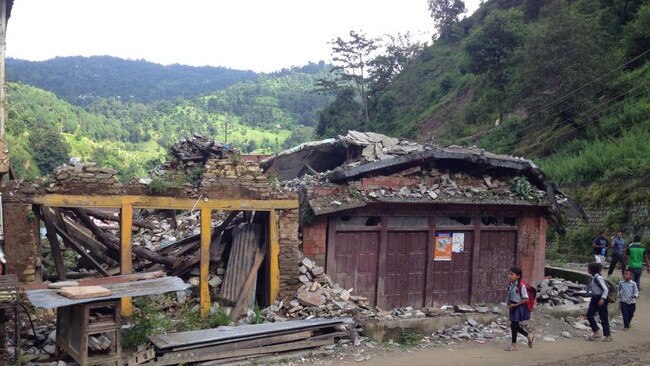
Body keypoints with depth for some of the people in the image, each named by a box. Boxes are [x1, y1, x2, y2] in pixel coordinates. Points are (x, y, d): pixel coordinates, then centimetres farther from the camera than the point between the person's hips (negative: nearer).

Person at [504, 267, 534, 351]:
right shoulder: (511, 285, 3)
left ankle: (514, 345, 10)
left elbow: (526, 299, -18)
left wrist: (515, 305, -20)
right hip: (513, 307, 8)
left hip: (519, 307, -8)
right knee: (515, 326, 13)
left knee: (514, 325, -3)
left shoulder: (521, 286, -19)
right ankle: (529, 336, 36)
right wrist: (508, 302, 0)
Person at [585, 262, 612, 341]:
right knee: (589, 314, 2)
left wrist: (602, 299, -25)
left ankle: (608, 335, 12)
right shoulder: (592, 278, 7)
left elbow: (606, 289, -21)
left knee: (603, 317, 0)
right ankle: (596, 332, 11)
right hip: (594, 298, 9)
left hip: (600, 298, -9)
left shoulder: (598, 278, -19)